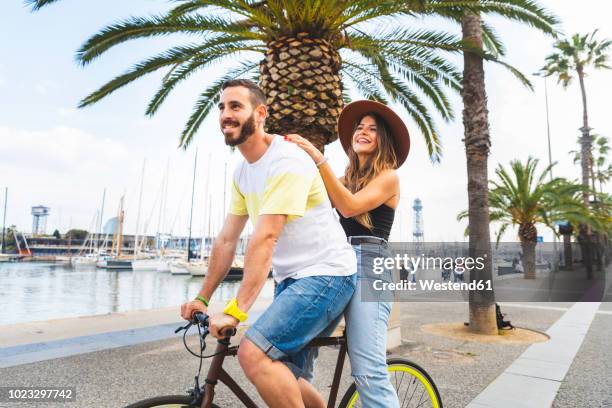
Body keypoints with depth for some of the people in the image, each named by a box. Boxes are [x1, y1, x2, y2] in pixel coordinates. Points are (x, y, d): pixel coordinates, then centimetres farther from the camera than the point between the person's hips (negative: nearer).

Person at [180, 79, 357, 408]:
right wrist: (202, 298, 8)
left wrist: (235, 311, -28)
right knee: (282, 377, 13)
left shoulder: (286, 162, -18)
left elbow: (264, 239, -26)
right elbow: (226, 240, 9)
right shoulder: (242, 172, 9)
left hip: (325, 274, -9)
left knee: (253, 354, -22)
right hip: (290, 279, 9)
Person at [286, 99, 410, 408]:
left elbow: (350, 207, -10)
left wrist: (318, 159, -13)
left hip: (368, 265, -5)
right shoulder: (344, 180, 23)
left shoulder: (389, 177, 7)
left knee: (368, 370, -16)